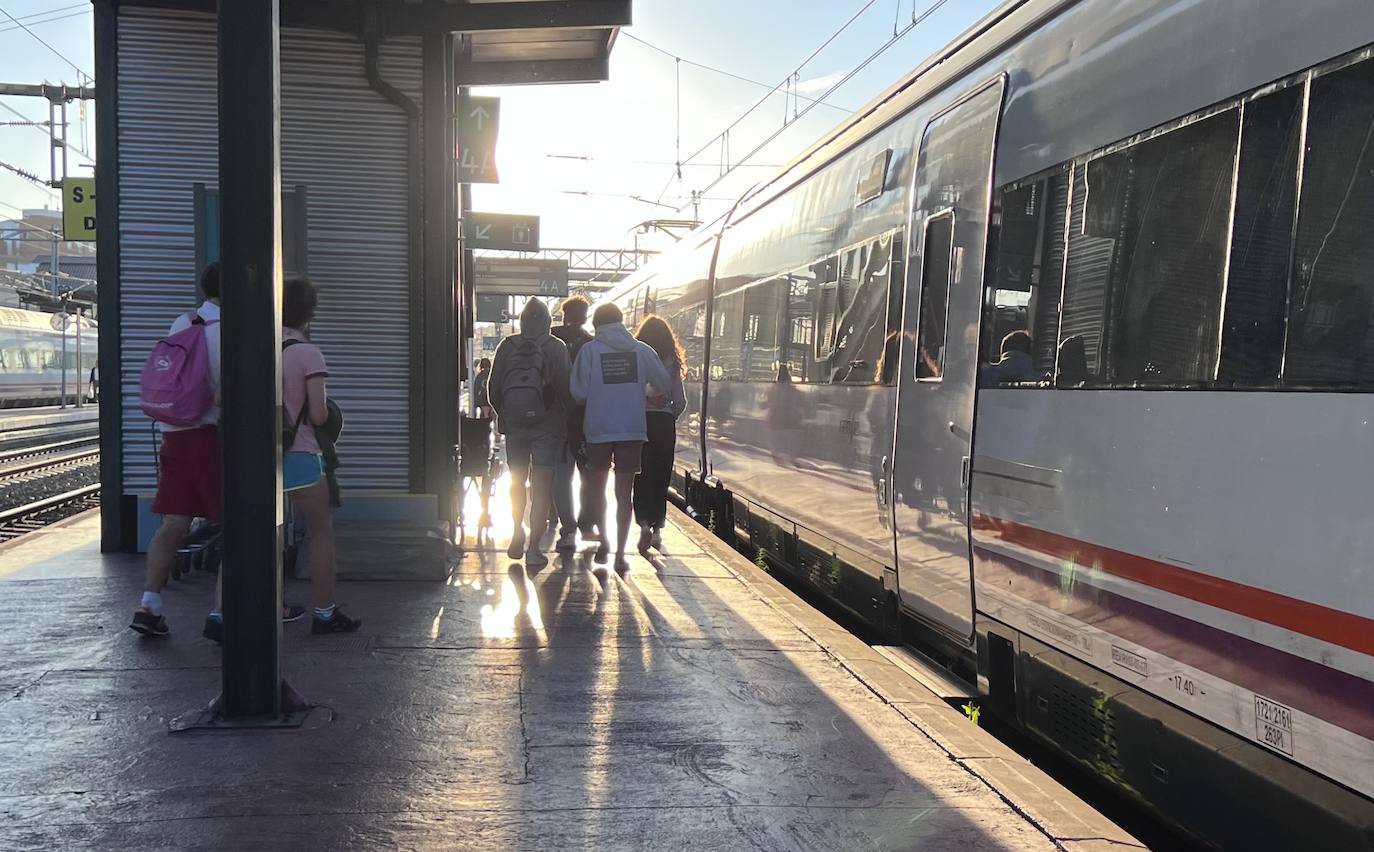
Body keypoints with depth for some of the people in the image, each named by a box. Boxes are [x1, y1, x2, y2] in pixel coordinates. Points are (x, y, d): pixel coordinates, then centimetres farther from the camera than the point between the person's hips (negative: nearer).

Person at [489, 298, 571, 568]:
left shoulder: (507, 346, 1)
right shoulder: (556, 348, -6)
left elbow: (493, 388, 3)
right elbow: (564, 389, -8)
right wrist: (564, 423, 3)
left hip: (513, 425, 3)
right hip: (546, 425, -3)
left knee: (517, 480, 21)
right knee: (542, 486, 0)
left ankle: (518, 536, 28)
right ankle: (534, 548, -5)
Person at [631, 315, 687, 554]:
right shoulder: (671, 363, 3)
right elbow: (681, 402, 1)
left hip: (640, 422, -2)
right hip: (664, 423, 2)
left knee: (641, 477, 5)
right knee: (661, 478, 10)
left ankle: (644, 523, -11)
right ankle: (657, 529, 14)